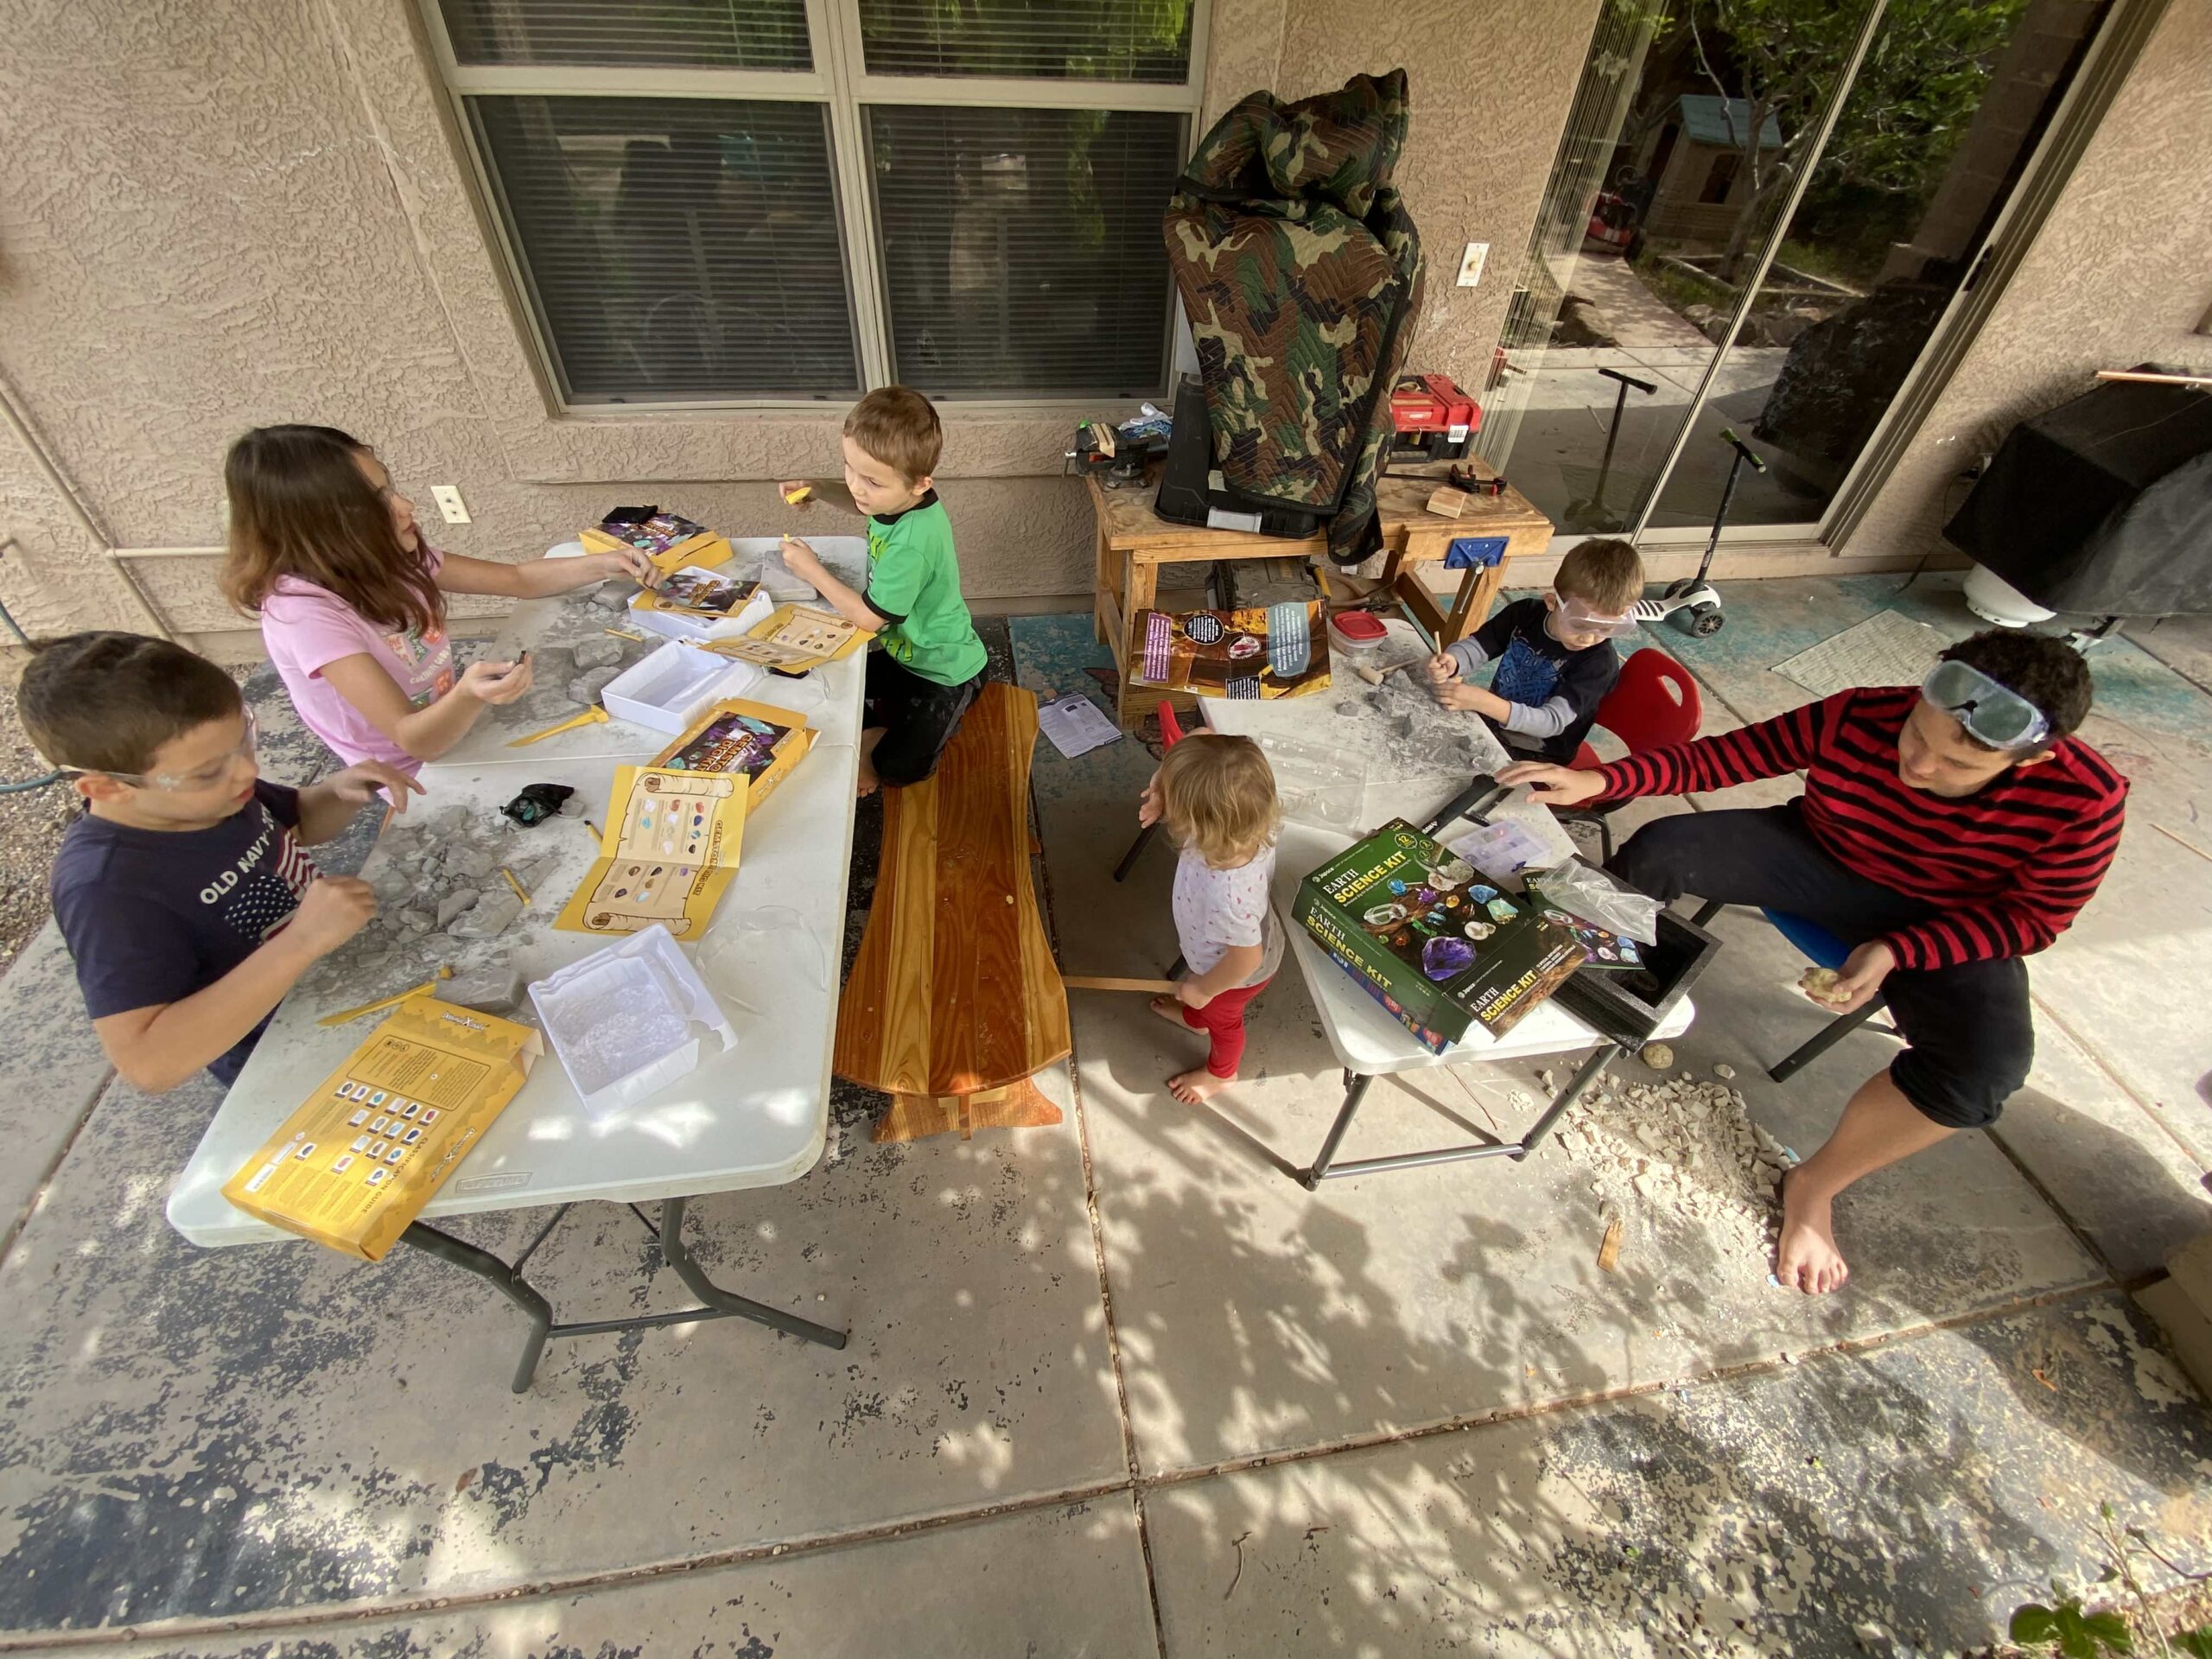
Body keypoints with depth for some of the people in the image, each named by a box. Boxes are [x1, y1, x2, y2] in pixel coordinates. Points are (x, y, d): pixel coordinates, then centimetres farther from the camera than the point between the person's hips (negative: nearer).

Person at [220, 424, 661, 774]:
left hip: (456, 734, 7)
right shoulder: (306, 613, -27)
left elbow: (518, 580, 3)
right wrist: (469, 696, -51)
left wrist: (604, 564, -12)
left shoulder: (390, 556, -7)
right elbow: (414, 740, -31)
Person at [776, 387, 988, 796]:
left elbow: (868, 617, -28)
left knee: (898, 769, -12)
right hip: (902, 650, 9)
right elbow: (861, 503, 17)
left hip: (941, 671, -9)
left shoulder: (912, 544, -37)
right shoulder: (897, 499, -11)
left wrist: (811, 570, -18)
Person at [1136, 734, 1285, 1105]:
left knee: (1222, 1019, 29)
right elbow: (1207, 741, -20)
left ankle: (1220, 1074, 62)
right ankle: (1194, 1016, 71)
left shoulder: (1229, 895, -51)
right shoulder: (1239, 818, -34)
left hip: (1234, 973, -5)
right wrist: (1167, 783, -34)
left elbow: (1246, 959, -31)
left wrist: (1203, 989, -14)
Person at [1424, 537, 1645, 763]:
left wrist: (1484, 702, -43)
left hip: (1536, 762, -5)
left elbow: (1553, 722, -29)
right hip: (1489, 726, 6)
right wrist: (1451, 662, -29)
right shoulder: (1525, 612, -7)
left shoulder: (1600, 661, -22)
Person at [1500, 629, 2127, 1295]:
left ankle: (1812, 1187, -3)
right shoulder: (1859, 717, -25)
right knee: (1658, 852, -24)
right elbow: (1720, 757, -15)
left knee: (1988, 1065, -28)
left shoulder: (2083, 803, -25)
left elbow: (2033, 917, -12)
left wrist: (1895, 952, -28)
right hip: (1820, 858, 1)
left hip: (1947, 926, 0)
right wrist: (1598, 781, -28)